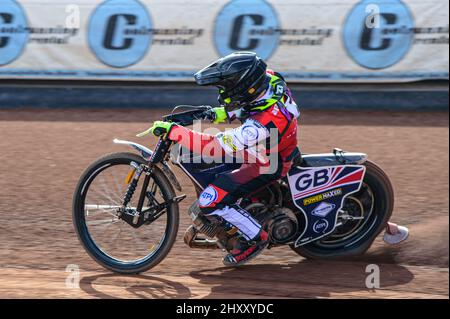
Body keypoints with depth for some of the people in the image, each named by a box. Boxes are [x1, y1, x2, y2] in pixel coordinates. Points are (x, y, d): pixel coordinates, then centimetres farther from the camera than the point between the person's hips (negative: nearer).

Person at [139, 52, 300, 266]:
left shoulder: (259, 128, -42)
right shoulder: (268, 78, -19)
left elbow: (214, 146, -38)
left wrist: (173, 130, -35)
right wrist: (219, 113, -4)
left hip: (267, 165, -9)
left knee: (210, 202, -15)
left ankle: (255, 238, 5)